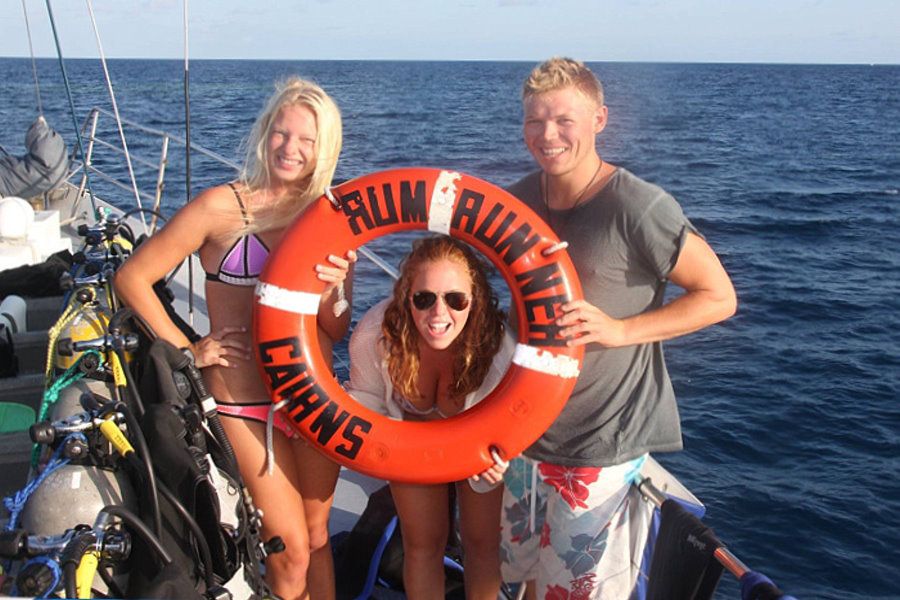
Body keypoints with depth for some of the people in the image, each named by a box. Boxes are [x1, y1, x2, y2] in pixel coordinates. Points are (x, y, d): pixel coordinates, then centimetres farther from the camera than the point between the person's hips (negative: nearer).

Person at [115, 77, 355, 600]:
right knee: (291, 548, 2)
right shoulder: (223, 206, -6)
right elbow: (133, 278, -4)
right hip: (245, 404, -4)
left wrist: (332, 293, -14)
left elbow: (336, 332, 7)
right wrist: (188, 351, -8)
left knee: (317, 534, 16)